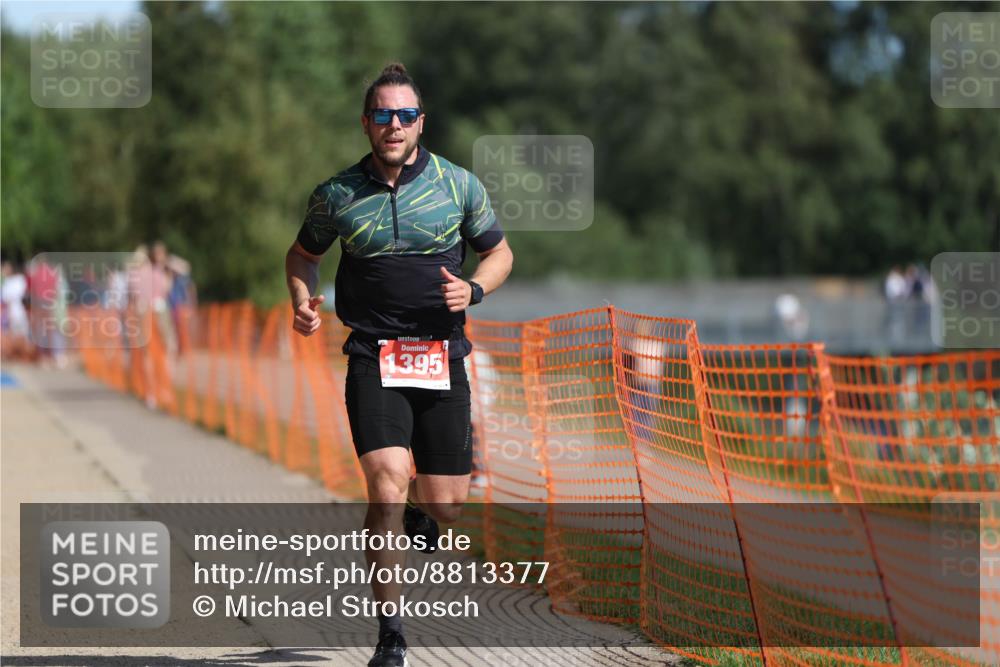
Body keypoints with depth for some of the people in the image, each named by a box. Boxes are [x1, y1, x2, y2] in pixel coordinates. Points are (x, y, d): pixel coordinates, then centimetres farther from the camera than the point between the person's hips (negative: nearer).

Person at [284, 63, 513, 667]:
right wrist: (303, 300, -2)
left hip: (443, 361, 2)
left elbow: (499, 252, 14)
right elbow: (303, 254, 18)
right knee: (389, 483, -19)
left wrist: (472, 290, -6)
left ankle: (416, 513, 47)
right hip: (373, 361, -1)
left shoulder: (459, 185, 1)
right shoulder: (337, 195, 1)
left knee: (445, 502, 5)